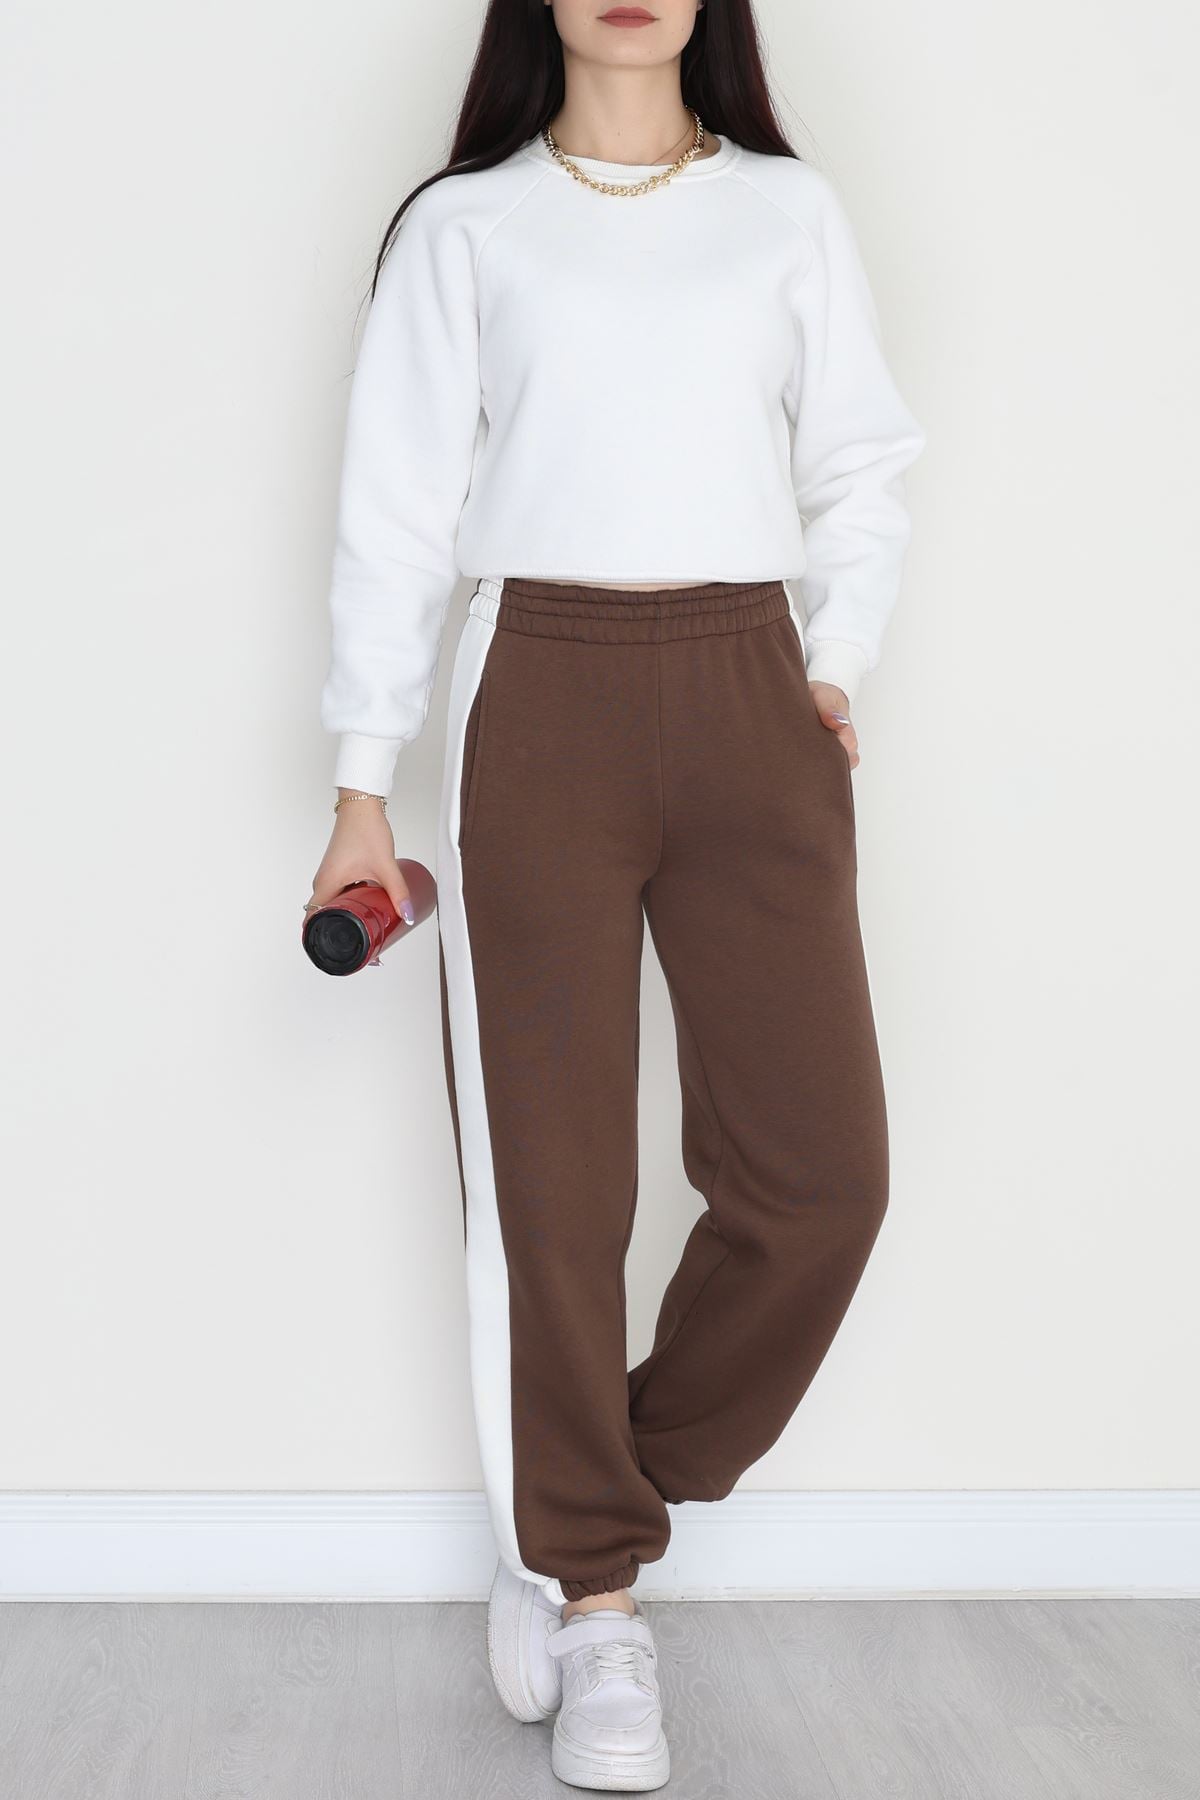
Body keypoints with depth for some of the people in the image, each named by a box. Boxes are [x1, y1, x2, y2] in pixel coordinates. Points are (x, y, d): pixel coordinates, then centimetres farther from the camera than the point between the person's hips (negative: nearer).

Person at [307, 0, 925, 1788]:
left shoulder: (793, 211, 13)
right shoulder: (464, 226, 9)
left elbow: (861, 472, 15)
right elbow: (397, 507, 6)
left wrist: (834, 665, -2)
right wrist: (364, 785, 2)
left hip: (749, 702, 2)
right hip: (540, 701, -2)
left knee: (819, 1167, -4)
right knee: (548, 1174, -1)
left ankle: (583, 1524, 18)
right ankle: (598, 1602, 14)